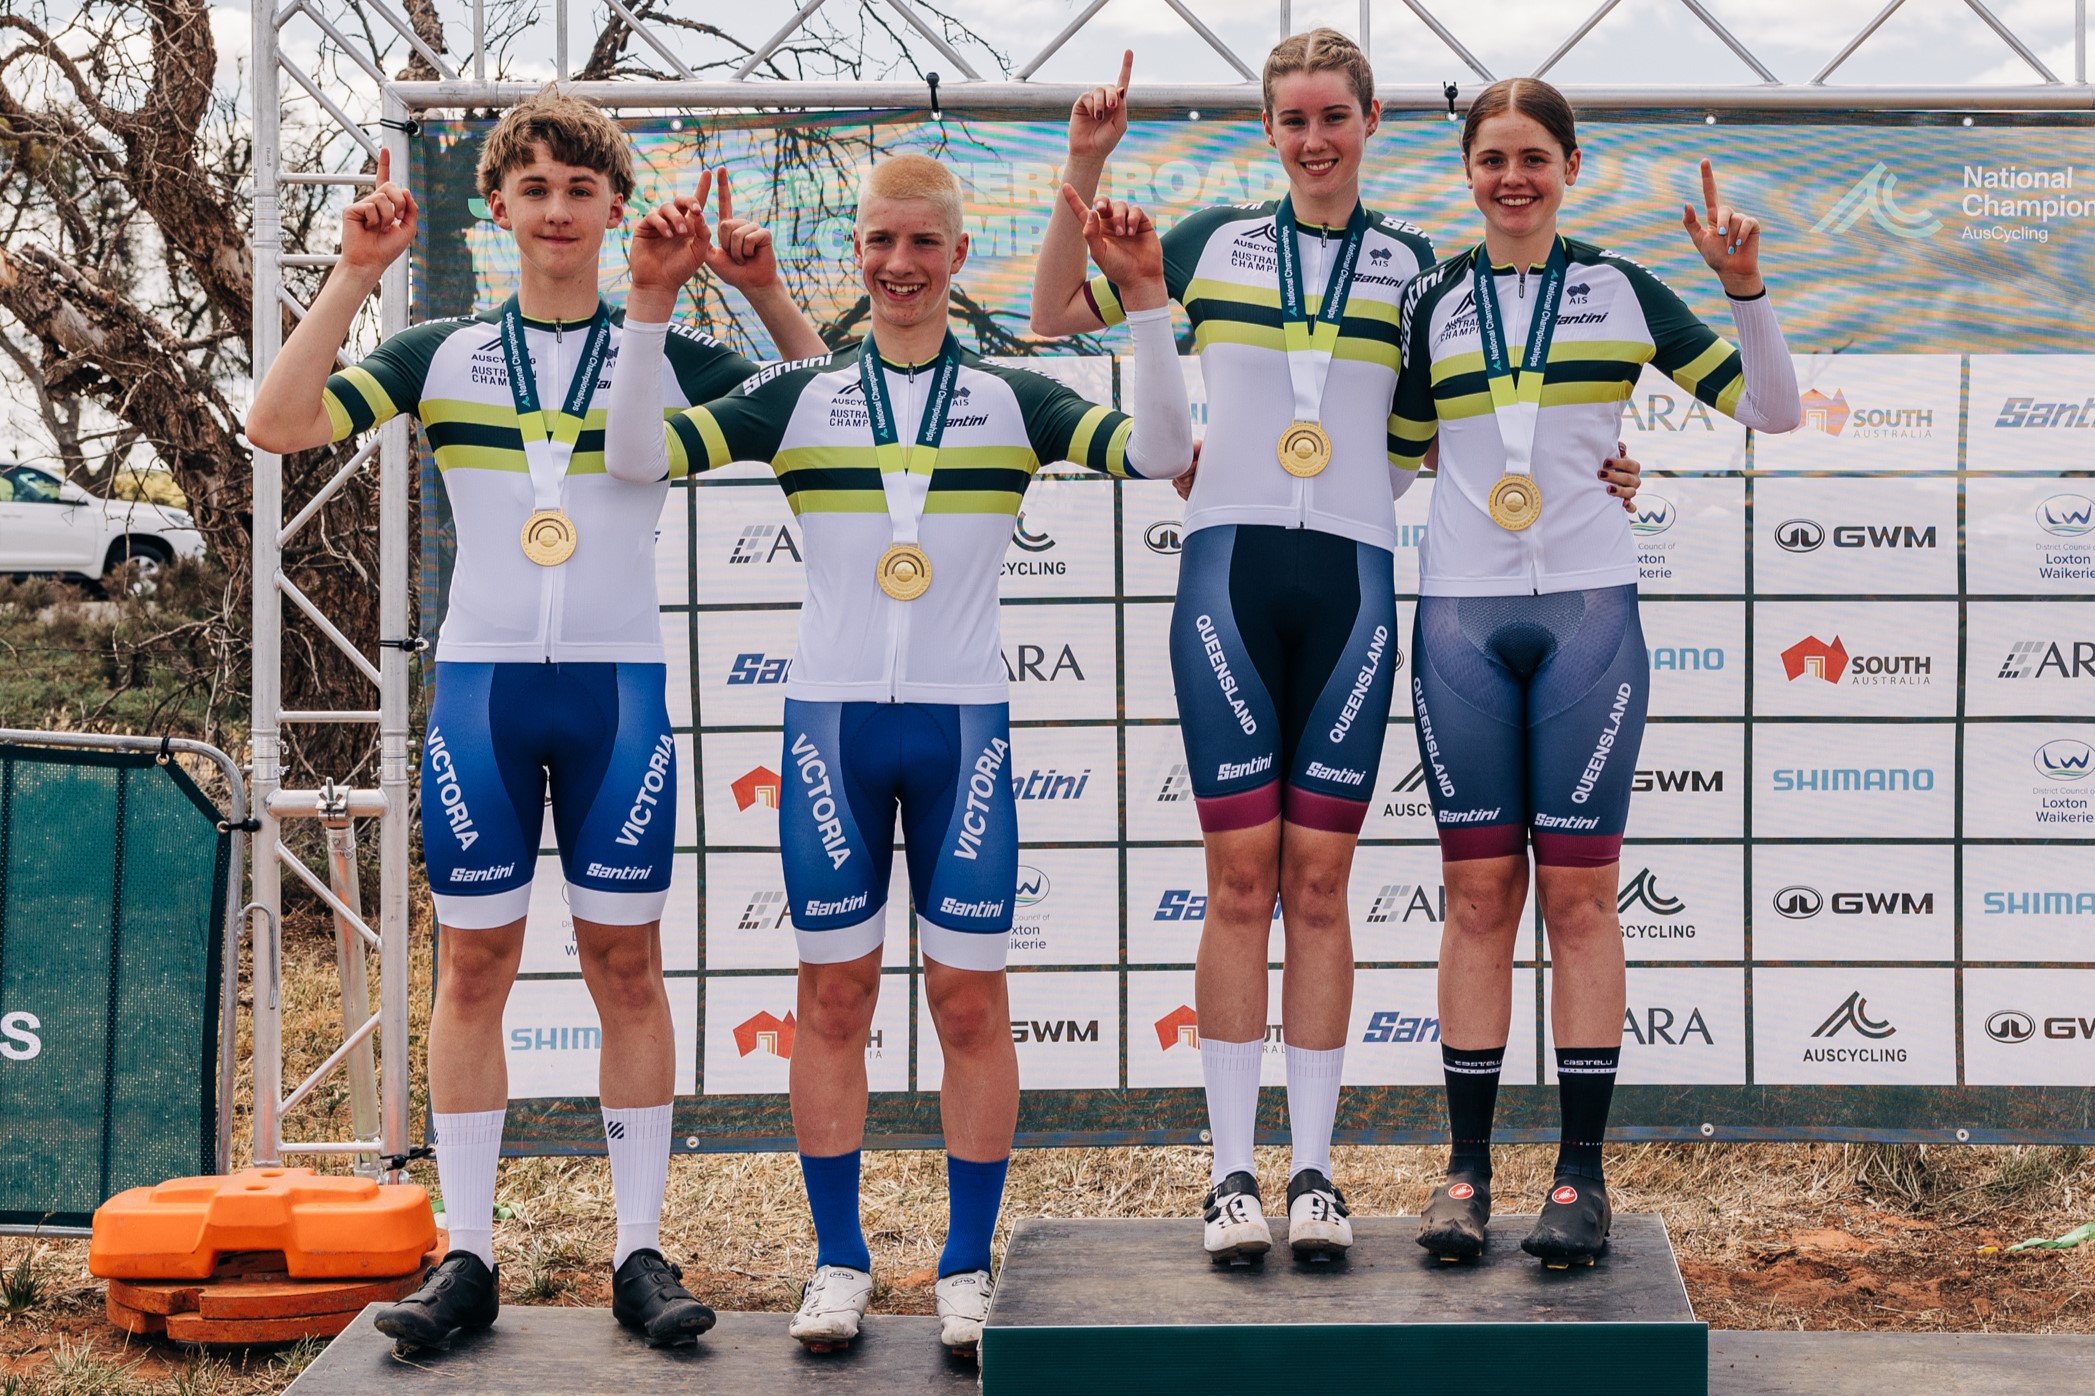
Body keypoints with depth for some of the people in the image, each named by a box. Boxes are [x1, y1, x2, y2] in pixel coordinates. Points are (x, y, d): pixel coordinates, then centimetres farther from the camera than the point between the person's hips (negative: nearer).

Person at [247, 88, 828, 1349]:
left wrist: (769, 296, -10)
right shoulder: (442, 355, 6)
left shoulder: (670, 357, 5)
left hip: (620, 688, -1)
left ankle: (642, 1254, 10)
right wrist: (354, 276, -10)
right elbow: (280, 424, -4)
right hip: (481, 682, 1)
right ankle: (468, 1257, 11)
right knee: (473, 966, 3)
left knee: (627, 964, 2)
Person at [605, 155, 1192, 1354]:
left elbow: (1162, 452, -9)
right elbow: (638, 458, -3)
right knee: (834, 995, 4)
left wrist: (1147, 300, -17)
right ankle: (840, 1263, 16)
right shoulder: (798, 398, 5)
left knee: (971, 998, 2)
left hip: (966, 724, 0)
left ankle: (968, 1269, 13)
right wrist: (650, 308, -12)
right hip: (832, 718, 0)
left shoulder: (1013, 398, 5)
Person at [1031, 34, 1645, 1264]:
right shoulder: (1216, 240, 11)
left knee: (1319, 880, 1)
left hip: (1353, 575, 0)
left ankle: (1315, 1168, 8)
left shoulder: (1413, 262, 11)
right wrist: (1084, 173, 5)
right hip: (1231, 567, 0)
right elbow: (1056, 314, 15)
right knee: (1240, 873, -2)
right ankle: (1234, 1172, 3)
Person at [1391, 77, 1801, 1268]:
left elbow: (1773, 410, 5)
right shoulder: (1435, 305, 11)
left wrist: (1746, 286, -7)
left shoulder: (1624, 293, 6)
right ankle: (1468, 1168, 8)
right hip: (1461, 614, 1)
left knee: (1579, 891, 0)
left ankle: (1582, 1172, 5)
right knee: (1481, 891, 2)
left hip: (1588, 610, -1)